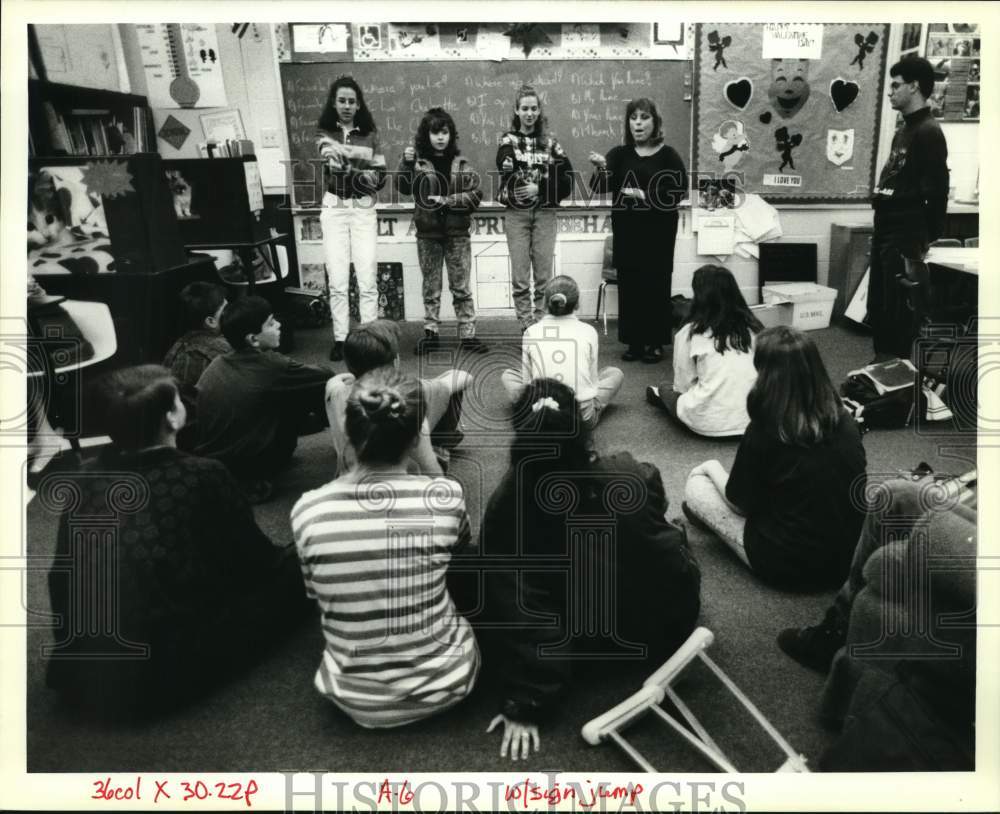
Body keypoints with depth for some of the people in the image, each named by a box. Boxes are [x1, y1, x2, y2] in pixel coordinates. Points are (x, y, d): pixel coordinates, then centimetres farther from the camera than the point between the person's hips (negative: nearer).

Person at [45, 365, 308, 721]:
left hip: (77, 674, 5)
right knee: (291, 568, 5)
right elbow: (254, 561, -3)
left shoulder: (84, 479, -2)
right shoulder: (201, 476, -16)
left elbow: (63, 575, 9)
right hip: (167, 674, -4)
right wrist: (286, 557, 19)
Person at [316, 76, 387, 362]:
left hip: (363, 210, 0)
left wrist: (351, 170, -15)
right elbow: (326, 148, -19)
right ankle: (340, 338, 9)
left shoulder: (370, 134, 7)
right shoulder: (324, 131, 4)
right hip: (334, 210, 0)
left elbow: (381, 177, 4)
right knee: (337, 280, 0)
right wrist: (331, 154, -43)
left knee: (367, 279, -3)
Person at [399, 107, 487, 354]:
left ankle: (468, 334, 9)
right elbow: (405, 188, -10)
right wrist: (406, 163, -24)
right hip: (428, 234, 0)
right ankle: (431, 332, 17)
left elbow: (476, 194, -4)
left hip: (457, 234, 0)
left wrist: (446, 200, -14)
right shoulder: (418, 163, 1)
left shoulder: (461, 165, 3)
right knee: (431, 287, 9)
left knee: (461, 287, 4)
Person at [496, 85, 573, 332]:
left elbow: (566, 178, -1)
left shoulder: (549, 141, 9)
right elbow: (508, 172, -13)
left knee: (543, 275, 3)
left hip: (545, 213, 1)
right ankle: (527, 329, 7)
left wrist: (539, 188, -12)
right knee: (520, 276, 0)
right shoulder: (508, 140, 5)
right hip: (516, 214, -1)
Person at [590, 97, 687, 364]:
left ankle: (655, 342, 12)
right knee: (629, 285, 3)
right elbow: (600, 187, -6)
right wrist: (600, 169, -27)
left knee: (655, 285, 1)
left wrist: (645, 195, -16)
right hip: (626, 231, 2)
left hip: (658, 232, -2)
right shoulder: (619, 154, 5)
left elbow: (678, 192, -6)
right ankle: (634, 342, 14)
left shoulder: (668, 155, 0)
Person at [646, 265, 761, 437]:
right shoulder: (753, 327, 1)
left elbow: (682, 384, 1)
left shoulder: (690, 331, -9)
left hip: (709, 423, -4)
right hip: (753, 420, 4)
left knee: (666, 387, 25)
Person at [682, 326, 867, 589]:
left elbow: (740, 503, -7)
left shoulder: (763, 432, -21)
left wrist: (713, 468, 13)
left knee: (696, 483, 8)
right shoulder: (845, 420, -5)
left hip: (790, 565, -5)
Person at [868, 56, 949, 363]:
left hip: (905, 236, -9)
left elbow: (936, 193, -17)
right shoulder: (904, 131, 17)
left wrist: (924, 243, -19)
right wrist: (880, 229, 16)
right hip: (886, 229, 9)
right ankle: (882, 362, 26)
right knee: (877, 305, 14)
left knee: (898, 308, -3)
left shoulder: (928, 132, -12)